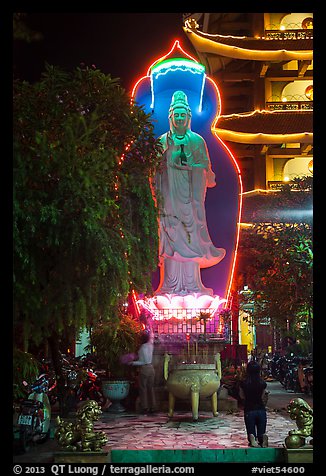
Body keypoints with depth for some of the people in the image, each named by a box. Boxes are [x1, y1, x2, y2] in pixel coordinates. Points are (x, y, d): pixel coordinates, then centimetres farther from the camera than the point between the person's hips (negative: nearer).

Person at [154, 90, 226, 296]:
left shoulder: (197, 140, 5)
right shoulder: (163, 140, 8)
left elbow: (205, 167, 4)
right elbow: (157, 170, 8)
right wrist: (158, 193, 0)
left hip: (191, 194, -1)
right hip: (170, 194, 1)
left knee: (191, 232, -2)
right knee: (171, 234, -1)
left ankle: (191, 283, 6)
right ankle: (171, 284, 6)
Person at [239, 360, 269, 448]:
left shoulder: (243, 383, -8)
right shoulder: (263, 383, -6)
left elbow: (242, 396, 4)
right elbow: (263, 398, 1)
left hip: (249, 410, -1)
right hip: (261, 410, 1)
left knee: (251, 432, 10)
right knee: (261, 433, 13)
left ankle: (252, 439, -26)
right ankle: (263, 436, -24)